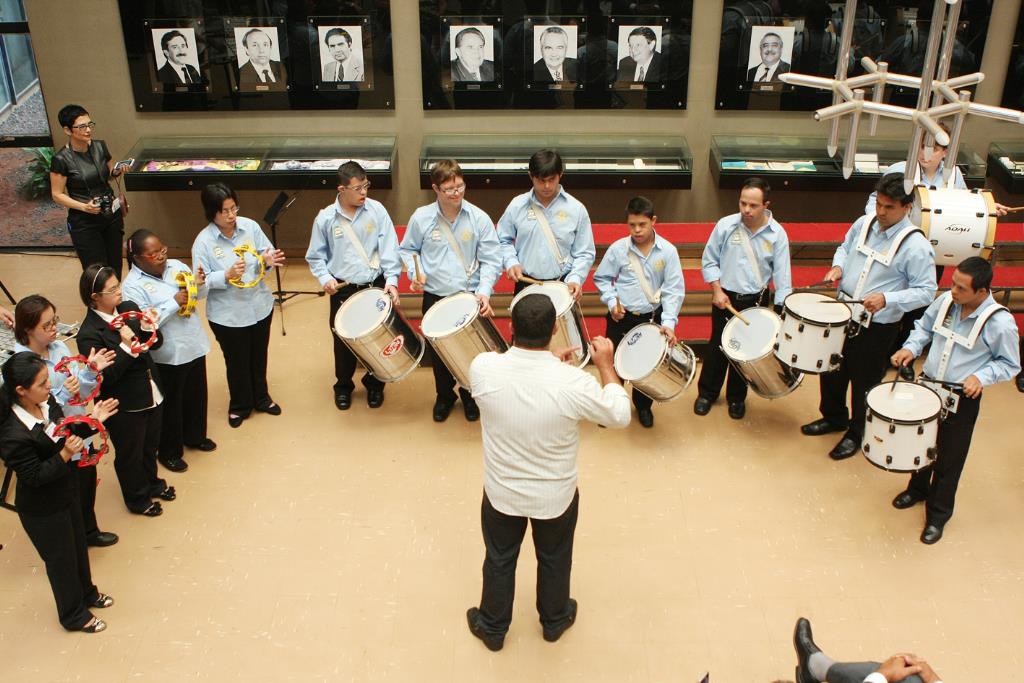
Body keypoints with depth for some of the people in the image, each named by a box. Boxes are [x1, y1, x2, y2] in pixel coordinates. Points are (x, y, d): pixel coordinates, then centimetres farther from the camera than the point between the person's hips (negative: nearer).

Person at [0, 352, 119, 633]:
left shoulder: (47, 402, -13)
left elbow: (66, 435, 3)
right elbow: (35, 476, -26)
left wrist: (91, 420, -12)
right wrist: (65, 455, -38)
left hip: (65, 492, 7)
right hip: (42, 510, -7)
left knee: (78, 544, 27)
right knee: (61, 558, 15)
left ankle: (87, 594, 54)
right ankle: (74, 616, 40)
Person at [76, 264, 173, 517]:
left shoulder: (129, 308, -5)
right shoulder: (89, 333, -23)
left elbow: (156, 343, 3)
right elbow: (105, 377, -25)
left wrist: (148, 328, -17)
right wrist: (125, 346, -31)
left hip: (152, 396, 6)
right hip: (124, 408, -6)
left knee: (151, 445, 27)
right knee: (129, 455, 17)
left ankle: (151, 483, 53)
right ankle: (137, 499, 41)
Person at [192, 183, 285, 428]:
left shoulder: (250, 226, -9)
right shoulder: (204, 241, -18)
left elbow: (267, 253, 0)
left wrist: (267, 261, -23)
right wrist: (226, 276, -32)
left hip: (260, 305, 3)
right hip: (227, 314, -3)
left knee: (259, 355, 22)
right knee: (236, 361, 15)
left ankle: (261, 397, 47)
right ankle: (239, 405, 40)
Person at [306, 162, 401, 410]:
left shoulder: (377, 210, -7)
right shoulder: (325, 218, -6)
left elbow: (389, 248, -9)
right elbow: (316, 256, 4)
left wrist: (391, 280, -19)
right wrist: (325, 278, -12)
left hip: (376, 286, 0)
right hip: (343, 290, 0)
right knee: (343, 341, 11)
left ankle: (374, 384, 35)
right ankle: (343, 386, 35)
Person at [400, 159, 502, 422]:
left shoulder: (479, 218, -10)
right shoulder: (421, 217, -7)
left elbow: (491, 260, -7)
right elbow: (408, 250, 9)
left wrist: (484, 290, -21)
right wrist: (414, 272, -10)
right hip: (434, 298, 1)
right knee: (438, 352, 14)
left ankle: (469, 395, 36)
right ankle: (444, 396, 38)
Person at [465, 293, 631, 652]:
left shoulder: (483, 367, -26)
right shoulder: (574, 383, -31)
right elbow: (620, 415, -12)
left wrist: (547, 361, 7)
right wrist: (605, 365, -2)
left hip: (501, 493, 1)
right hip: (556, 496, -1)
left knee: (499, 560, 26)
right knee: (554, 559, 27)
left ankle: (492, 628, 49)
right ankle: (554, 620, 53)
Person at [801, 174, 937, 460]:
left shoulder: (916, 246, -19)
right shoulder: (863, 223, -2)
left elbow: (926, 291, -18)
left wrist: (886, 299, -32)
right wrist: (838, 266, -5)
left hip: (878, 327, -6)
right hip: (843, 314, 6)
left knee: (864, 382, 11)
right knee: (832, 369, 22)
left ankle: (857, 433, 35)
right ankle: (833, 417, 47)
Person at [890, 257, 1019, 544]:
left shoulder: (1000, 323, -22)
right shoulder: (946, 300, -11)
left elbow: (1009, 365, -8)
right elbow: (924, 328, 9)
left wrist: (981, 377, -25)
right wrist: (911, 348, -9)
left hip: (962, 399, -4)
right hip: (928, 386, 4)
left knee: (949, 458, 10)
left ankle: (938, 514, 32)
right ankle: (917, 489, 51)